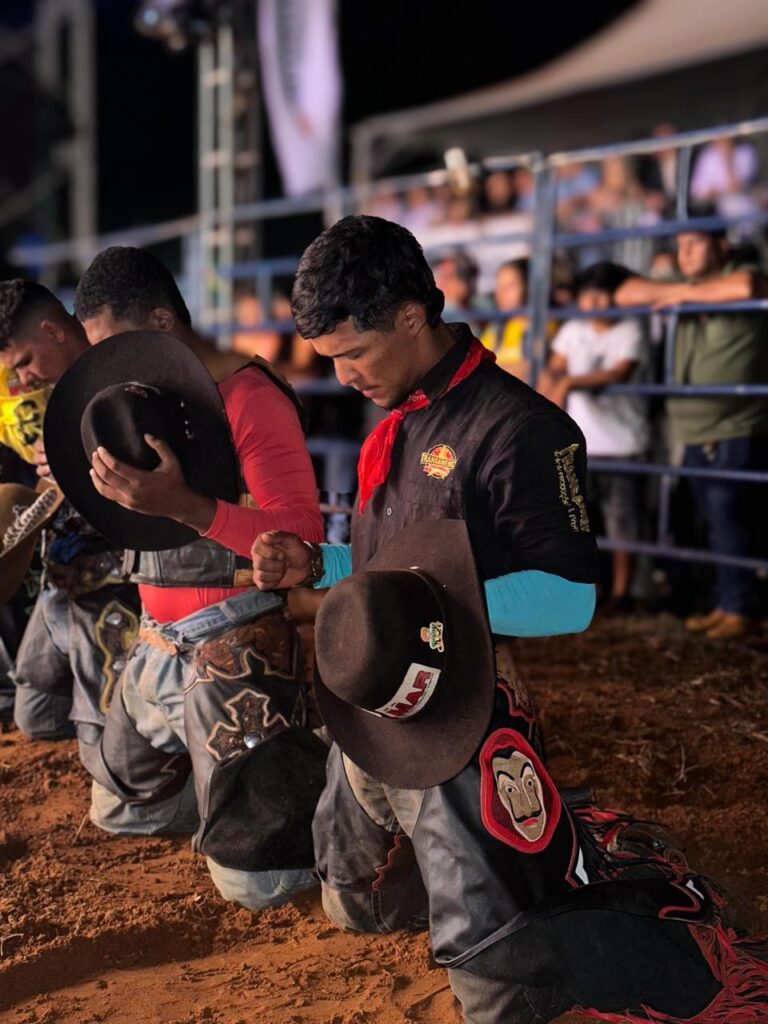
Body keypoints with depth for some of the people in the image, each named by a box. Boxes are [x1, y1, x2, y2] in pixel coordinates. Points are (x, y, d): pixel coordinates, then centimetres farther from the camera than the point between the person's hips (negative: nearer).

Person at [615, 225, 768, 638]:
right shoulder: (684, 294, 19)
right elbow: (626, 293, 13)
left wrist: (687, 293, -9)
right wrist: (675, 289, -4)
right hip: (695, 433, 6)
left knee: (731, 523, -9)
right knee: (716, 526, 10)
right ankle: (724, 602, 17)